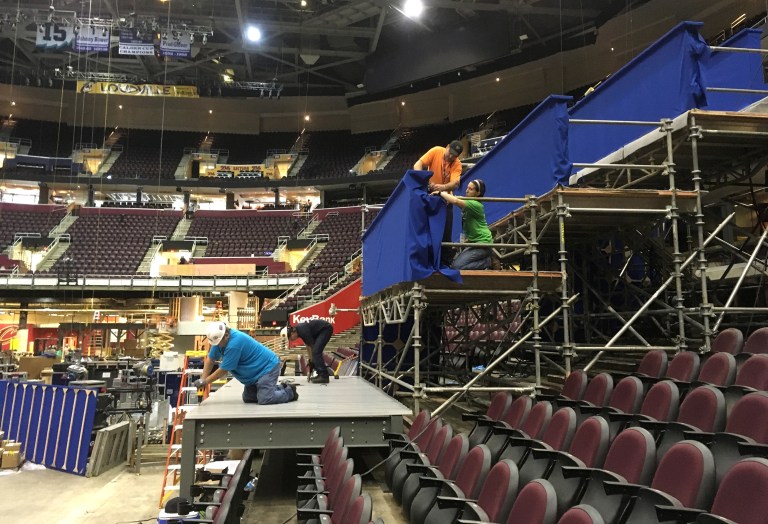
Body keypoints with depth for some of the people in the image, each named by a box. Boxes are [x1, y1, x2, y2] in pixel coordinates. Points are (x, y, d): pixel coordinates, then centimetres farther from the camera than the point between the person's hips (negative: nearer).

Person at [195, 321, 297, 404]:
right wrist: (203, 380, -4)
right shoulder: (219, 339, -2)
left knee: (264, 399, -23)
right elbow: (210, 359, 5)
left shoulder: (234, 343, -30)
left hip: (268, 367, -10)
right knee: (247, 398, 9)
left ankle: (289, 392, 3)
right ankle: (281, 388, 20)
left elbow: (223, 370, -22)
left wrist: (205, 381, -12)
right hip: (256, 371, 10)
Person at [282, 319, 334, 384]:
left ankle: (324, 377, -15)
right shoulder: (299, 330, 4)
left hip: (326, 329, -10)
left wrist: (312, 361, -8)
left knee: (316, 351, -15)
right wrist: (310, 360, 13)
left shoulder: (303, 331, -24)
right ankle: (321, 374, 13)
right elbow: (308, 345, 13)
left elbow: (312, 345, -18)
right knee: (316, 351, 8)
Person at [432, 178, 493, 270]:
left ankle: (486, 262, -3)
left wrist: (440, 193, -20)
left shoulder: (476, 205, -18)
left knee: (457, 266, -18)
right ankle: (484, 260, 13)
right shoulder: (468, 202, 11)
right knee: (453, 262, 6)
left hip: (483, 242, -9)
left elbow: (455, 201, -31)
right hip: (474, 241, 9)